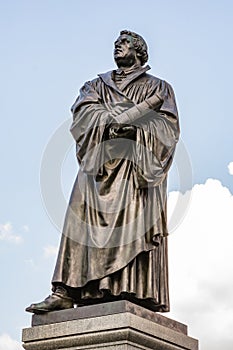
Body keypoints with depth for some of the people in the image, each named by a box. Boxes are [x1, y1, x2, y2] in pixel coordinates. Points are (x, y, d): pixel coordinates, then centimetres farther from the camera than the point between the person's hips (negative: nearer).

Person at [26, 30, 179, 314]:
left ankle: (139, 296, -22)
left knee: (136, 225, -16)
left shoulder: (158, 87, 21)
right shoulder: (97, 85, 27)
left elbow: (167, 125, 5)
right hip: (100, 160, 2)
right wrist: (140, 109, -7)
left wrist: (133, 125, -13)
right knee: (85, 223, -12)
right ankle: (66, 292, -20)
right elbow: (83, 112, 6)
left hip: (138, 162, -2)